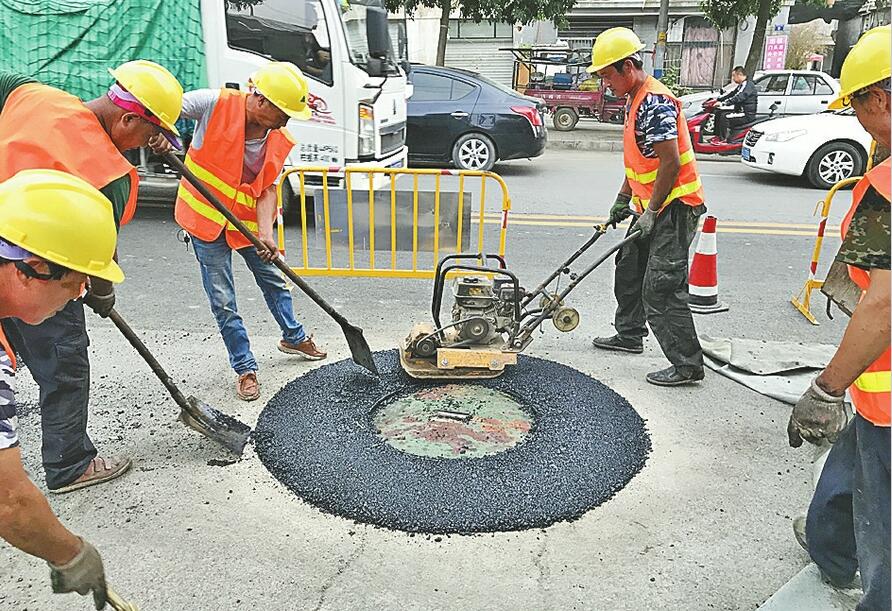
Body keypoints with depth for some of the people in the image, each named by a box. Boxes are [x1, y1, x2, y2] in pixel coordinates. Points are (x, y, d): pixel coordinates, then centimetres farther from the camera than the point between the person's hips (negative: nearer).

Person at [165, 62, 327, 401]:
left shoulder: (281, 142, -9)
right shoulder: (216, 104, -20)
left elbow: (268, 189, -12)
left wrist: (265, 233, -27)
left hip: (249, 219, 4)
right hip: (206, 218, -4)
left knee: (274, 281, 18)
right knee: (223, 300, 1)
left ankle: (294, 337, 42)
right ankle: (245, 369, 15)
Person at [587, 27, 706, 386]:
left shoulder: (655, 103, -19)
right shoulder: (634, 101, 14)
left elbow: (671, 162, -24)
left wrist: (651, 213, -20)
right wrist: (623, 200, 20)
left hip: (674, 207, -11)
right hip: (652, 207, 11)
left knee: (661, 288, -11)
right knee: (629, 269, 21)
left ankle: (687, 365, -3)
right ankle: (629, 335, 38)